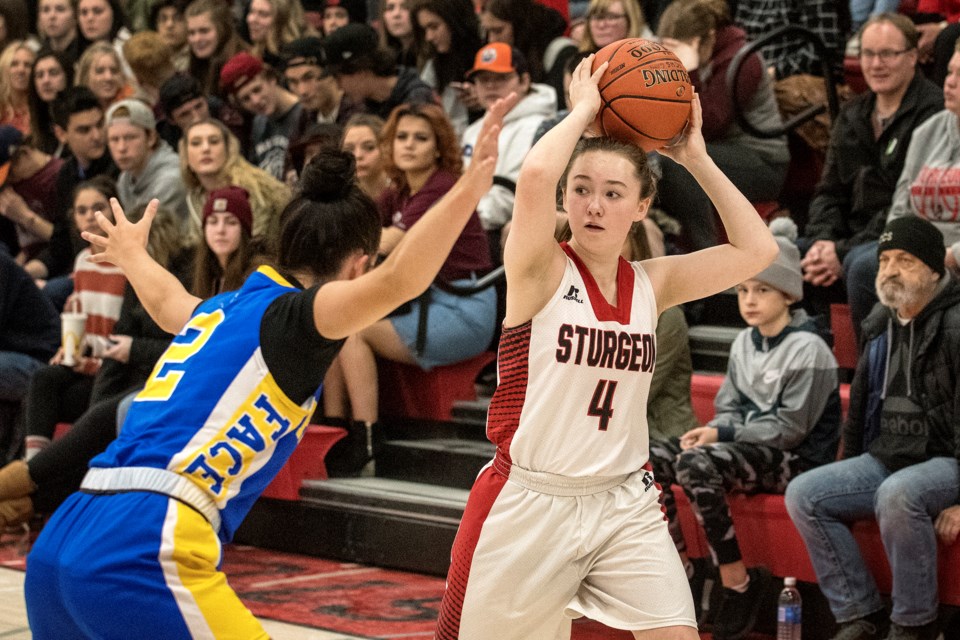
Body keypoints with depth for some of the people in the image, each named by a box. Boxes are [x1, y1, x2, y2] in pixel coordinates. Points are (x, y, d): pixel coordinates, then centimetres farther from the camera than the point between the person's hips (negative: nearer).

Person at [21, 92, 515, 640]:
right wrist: (472, 185, -25)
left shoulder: (221, 310, 23)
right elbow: (399, 281, -20)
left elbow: (164, 297, 48)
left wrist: (133, 254, 69)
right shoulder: (289, 315, 0)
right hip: (142, 554, -9)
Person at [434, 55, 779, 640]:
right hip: (531, 503, -3)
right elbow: (535, 175, -28)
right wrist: (583, 109, -12)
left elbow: (757, 249, 1)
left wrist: (696, 159, 2)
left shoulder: (651, 284, 5)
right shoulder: (540, 273, -9)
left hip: (625, 504, 4)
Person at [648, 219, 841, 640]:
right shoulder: (744, 343, 13)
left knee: (696, 464, -33)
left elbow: (789, 428, -16)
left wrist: (723, 434, -18)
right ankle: (682, 569, -1)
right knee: (649, 458, -10)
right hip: (750, 450, 8)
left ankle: (738, 585, -24)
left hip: (798, 460, -8)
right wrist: (713, 430, -7)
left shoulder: (807, 350, -12)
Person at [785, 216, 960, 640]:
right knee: (803, 495, -9)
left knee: (897, 494, -38)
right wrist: (850, 472, 18)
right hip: (884, 458, 8)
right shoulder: (881, 324, 12)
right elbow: (860, 404, 24)